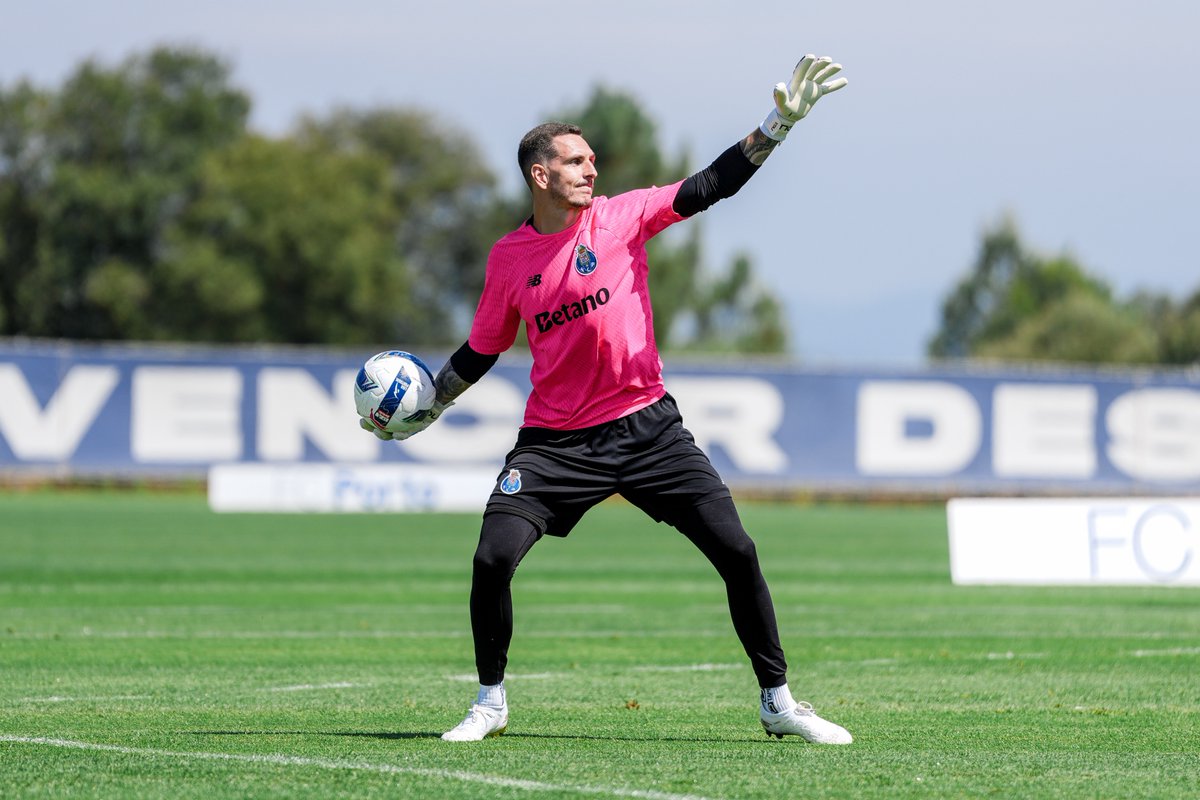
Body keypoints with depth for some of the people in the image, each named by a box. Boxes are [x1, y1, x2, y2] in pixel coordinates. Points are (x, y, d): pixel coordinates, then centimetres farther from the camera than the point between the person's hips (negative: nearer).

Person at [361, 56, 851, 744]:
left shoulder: (621, 218, -2)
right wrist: (424, 411, 15)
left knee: (736, 551, -7)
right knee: (492, 559, -15)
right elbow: (482, 351, 16)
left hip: (647, 425, 0)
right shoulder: (508, 259, 2)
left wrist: (781, 122, -21)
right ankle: (491, 702, 7)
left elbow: (711, 186, -11)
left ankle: (778, 701, 7)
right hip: (555, 441, 0)